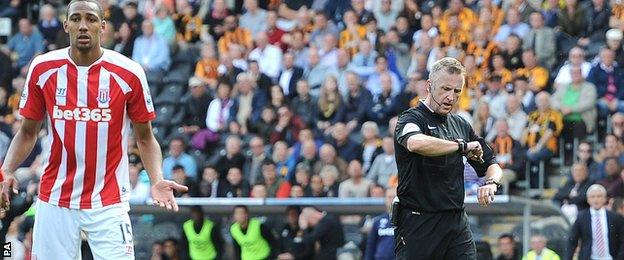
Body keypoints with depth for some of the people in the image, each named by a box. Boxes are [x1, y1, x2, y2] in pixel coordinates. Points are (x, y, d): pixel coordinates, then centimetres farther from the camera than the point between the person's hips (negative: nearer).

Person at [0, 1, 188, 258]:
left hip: (108, 204, -2)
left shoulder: (129, 73, -5)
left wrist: (157, 180, -12)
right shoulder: (43, 69, 0)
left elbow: (145, 138, 5)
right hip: (55, 202, 2)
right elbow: (28, 133, 9)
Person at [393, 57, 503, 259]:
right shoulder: (412, 119, -5)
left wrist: (491, 182, -3)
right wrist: (461, 146, -22)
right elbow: (415, 143, -31)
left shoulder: (461, 125, 16)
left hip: (457, 224, 6)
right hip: (418, 225, -6)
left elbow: (491, 165, 21)